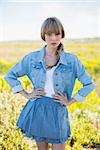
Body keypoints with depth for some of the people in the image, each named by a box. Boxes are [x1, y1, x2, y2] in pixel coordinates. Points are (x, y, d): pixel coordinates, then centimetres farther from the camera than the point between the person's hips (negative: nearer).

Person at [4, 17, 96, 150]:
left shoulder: (72, 60, -3)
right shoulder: (32, 58, 1)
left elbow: (89, 84, 3)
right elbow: (10, 75, 10)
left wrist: (69, 102, 0)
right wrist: (26, 95, 3)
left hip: (58, 110, -1)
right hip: (37, 109, 1)